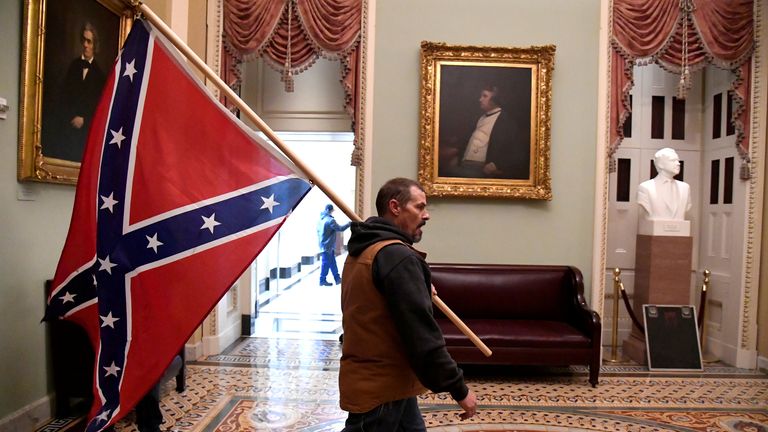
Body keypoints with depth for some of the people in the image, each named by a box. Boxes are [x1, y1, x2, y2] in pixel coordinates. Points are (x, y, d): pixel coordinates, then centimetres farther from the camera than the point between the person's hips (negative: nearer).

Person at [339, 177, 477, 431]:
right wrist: (458, 388, -18)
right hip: (380, 389, -10)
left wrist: (422, 292, 23)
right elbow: (421, 333, -24)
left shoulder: (361, 253, 11)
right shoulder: (398, 256, -21)